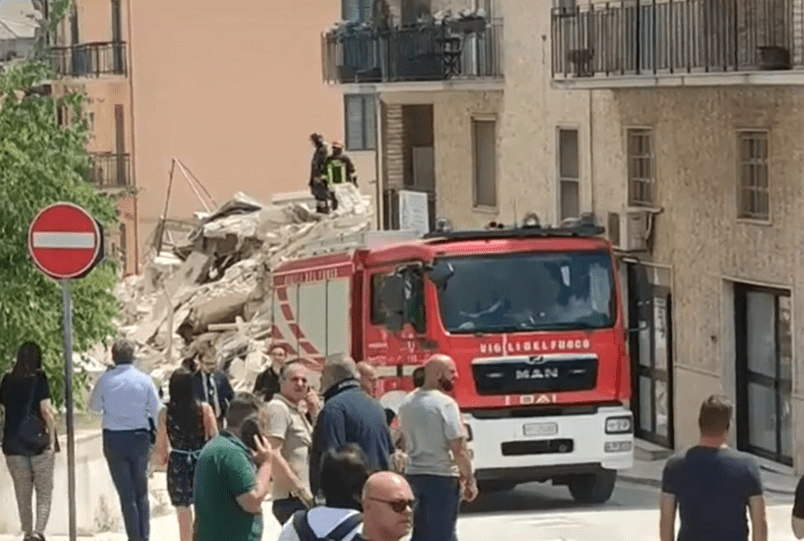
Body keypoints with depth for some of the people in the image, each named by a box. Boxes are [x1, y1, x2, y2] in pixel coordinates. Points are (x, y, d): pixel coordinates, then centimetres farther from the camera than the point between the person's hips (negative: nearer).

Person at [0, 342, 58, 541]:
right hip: (39, 441, -3)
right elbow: (46, 410, -12)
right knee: (44, 491, 2)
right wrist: (52, 439, -7)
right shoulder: (39, 379, -8)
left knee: (22, 493, 13)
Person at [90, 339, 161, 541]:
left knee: (126, 494, 5)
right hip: (140, 437, 1)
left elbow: (94, 406, 6)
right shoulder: (144, 380, -5)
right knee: (141, 493, 15)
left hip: (114, 440, -1)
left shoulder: (105, 380, -7)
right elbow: (155, 409, 2)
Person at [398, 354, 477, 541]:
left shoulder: (407, 404, 9)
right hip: (441, 477, -7)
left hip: (413, 475, 7)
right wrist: (470, 480, -8)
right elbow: (458, 448, -17)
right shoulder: (445, 404, -14)